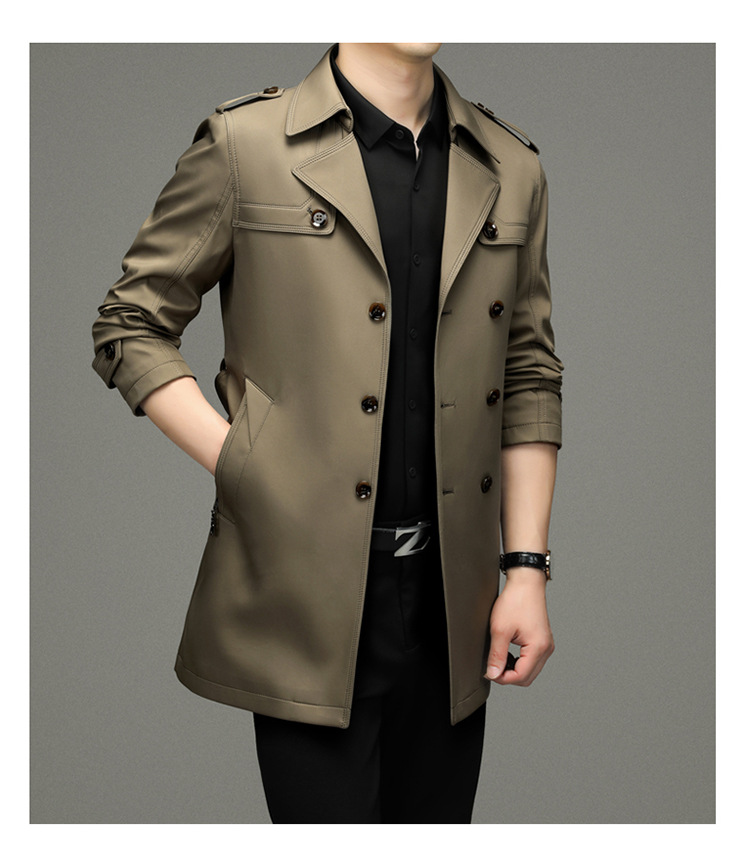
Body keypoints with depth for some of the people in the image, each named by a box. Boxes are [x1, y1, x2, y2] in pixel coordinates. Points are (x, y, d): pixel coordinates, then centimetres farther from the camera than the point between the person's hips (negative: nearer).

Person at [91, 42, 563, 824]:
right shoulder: (244, 143, -2)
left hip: (450, 599, 4)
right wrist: (242, 464, -8)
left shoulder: (511, 170, 10)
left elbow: (529, 380, 12)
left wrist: (526, 567, 6)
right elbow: (129, 327, 2)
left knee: (438, 819, 14)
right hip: (308, 592, -4)